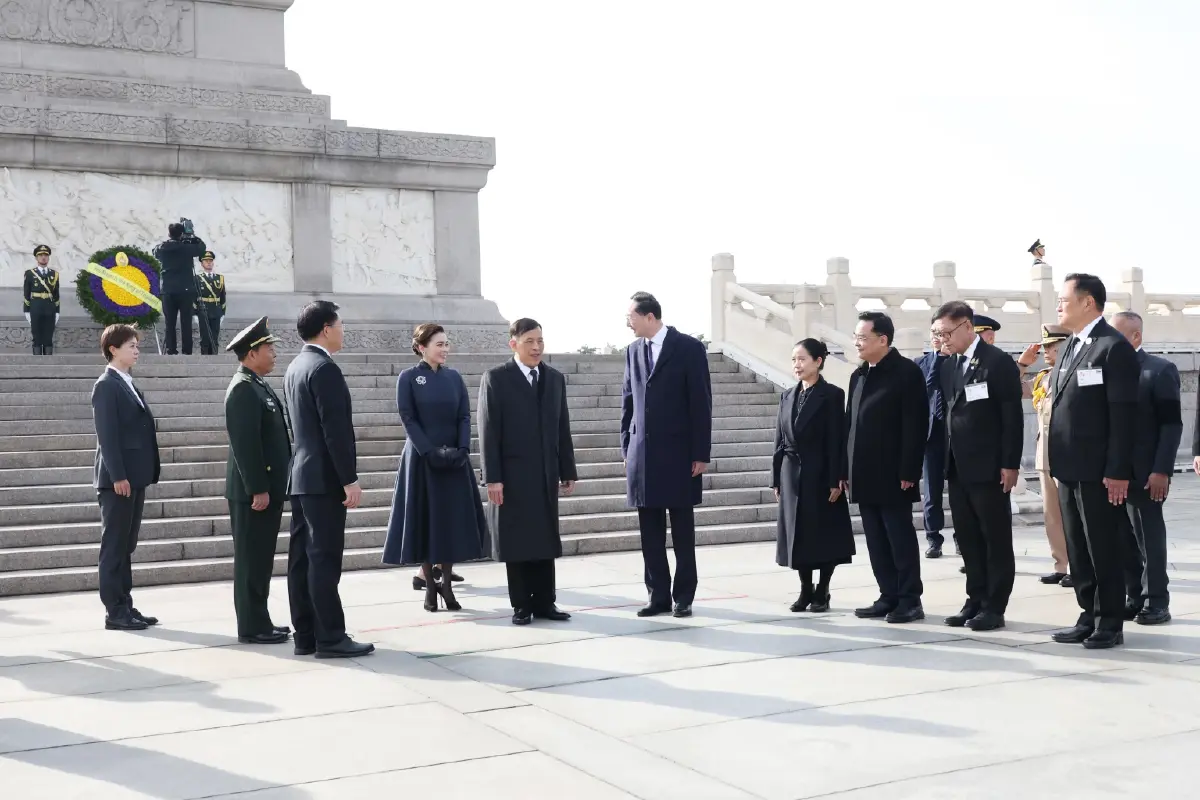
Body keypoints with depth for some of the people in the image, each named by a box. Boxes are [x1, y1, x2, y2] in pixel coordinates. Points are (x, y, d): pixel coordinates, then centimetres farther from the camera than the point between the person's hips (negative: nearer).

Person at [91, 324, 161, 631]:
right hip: (118, 479, -9)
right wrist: (118, 476, -21)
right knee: (114, 546, -3)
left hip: (134, 477, 9)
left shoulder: (129, 385, 17)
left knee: (125, 546, 11)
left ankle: (125, 606, 17)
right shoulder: (107, 385, -9)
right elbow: (107, 435, -16)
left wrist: (145, 473, 13)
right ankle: (114, 612, 0)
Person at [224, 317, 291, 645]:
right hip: (253, 491, -10)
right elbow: (245, 445, -21)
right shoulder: (243, 389, -15)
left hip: (268, 488, 10)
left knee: (261, 559, 14)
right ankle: (252, 627, 2)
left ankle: (259, 621, 21)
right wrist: (257, 490, -22)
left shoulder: (259, 386, 16)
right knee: (251, 560, -3)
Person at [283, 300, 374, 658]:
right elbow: (336, 429, -19)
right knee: (324, 559, -7)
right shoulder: (324, 368, -14)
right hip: (324, 478, -10)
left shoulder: (295, 366, 16)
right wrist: (349, 479, -19)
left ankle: (305, 635, 12)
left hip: (301, 475, 10)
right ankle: (330, 638, -4)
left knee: (302, 558, 8)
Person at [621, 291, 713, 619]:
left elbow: (701, 403, -7)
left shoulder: (689, 348, -5)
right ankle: (659, 596, 13)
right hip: (642, 453, 4)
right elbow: (627, 402, 13)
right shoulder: (633, 351, 9)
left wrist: (701, 453, -10)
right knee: (650, 533, 6)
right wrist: (626, 449, 8)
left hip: (678, 453, -4)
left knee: (682, 531, 4)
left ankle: (683, 596, 11)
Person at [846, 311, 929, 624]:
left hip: (892, 476, -7)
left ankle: (910, 600, 7)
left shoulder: (907, 372, -8)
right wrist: (846, 470, 9)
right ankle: (889, 597, 17)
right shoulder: (859, 375, 14)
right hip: (866, 477, 7)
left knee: (901, 539, 0)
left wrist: (908, 472, -18)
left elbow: (916, 426, -14)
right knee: (876, 541, 10)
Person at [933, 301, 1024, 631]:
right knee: (969, 540, 10)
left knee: (996, 540, 1)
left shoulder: (998, 362, -8)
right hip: (958, 468, 7)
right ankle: (976, 601, 18)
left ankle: (994, 607, 6)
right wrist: (948, 460, 9)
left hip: (989, 467, -7)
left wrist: (1010, 464, -15)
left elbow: (1013, 417, -11)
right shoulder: (948, 367, 13)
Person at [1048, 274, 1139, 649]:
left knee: (1104, 548, 0)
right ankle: (1090, 617, 22)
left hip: (1098, 471, -8)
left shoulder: (1114, 347, -12)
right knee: (1078, 548, 13)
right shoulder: (1069, 347, 15)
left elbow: (1123, 414, -16)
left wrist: (1117, 471, -19)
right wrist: (1057, 463, 13)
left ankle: (1110, 623, 10)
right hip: (1068, 468, 9)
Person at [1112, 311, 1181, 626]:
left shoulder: (1160, 370, -4)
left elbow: (1172, 424, -9)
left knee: (1149, 538, 2)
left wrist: (1161, 470, -16)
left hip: (1143, 474, -5)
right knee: (1124, 541, 7)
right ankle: (1134, 597, 15)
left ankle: (1157, 602, 10)